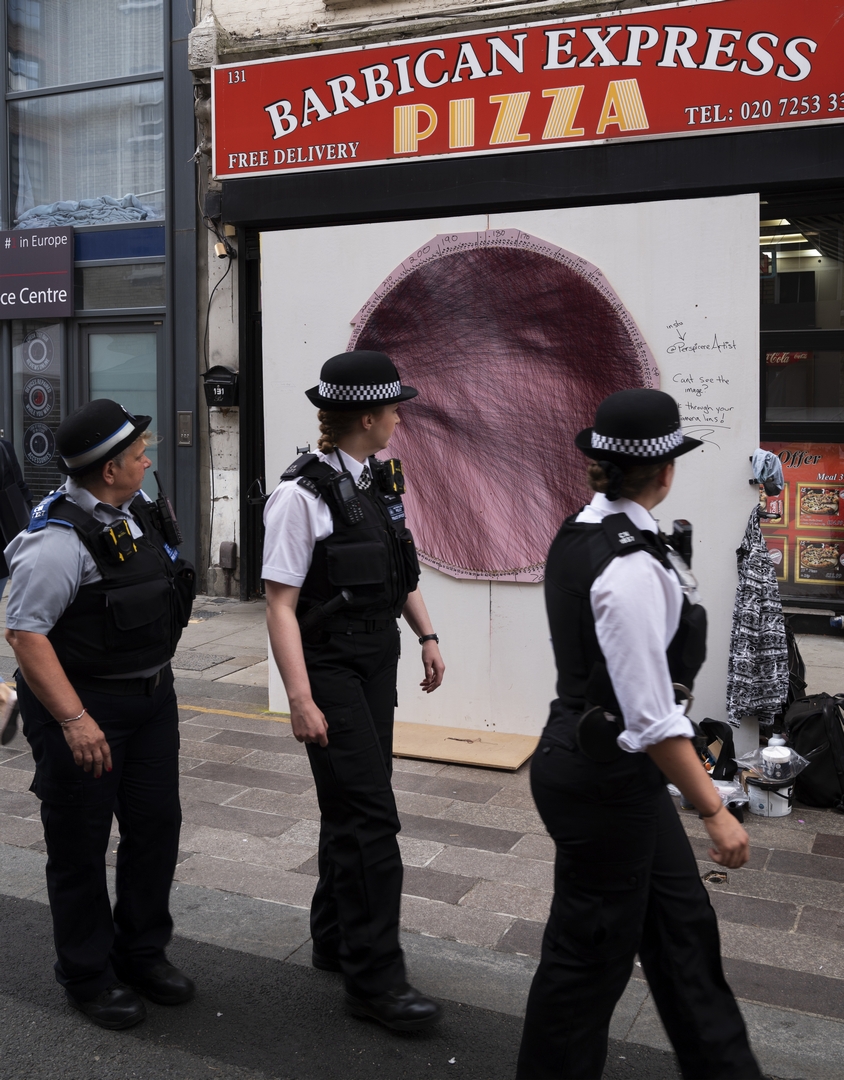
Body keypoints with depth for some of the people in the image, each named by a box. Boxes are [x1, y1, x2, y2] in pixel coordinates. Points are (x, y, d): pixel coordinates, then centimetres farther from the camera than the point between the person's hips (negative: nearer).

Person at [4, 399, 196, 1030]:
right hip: (84, 706, -8)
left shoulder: (137, 514, 6)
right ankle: (89, 977, 25)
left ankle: (143, 953, 33)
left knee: (157, 826, 14)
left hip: (152, 697, 8)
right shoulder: (59, 539, -21)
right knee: (81, 847, 7)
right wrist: (74, 720, -26)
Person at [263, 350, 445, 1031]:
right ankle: (375, 976, 5)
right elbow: (281, 604, -17)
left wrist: (427, 636, 11)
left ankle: (336, 941, 33)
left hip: (379, 658, 8)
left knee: (353, 807, 17)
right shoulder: (304, 494, -17)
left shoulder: (381, 481, 7)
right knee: (370, 814, -6)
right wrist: (301, 700, -21)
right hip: (330, 663, -8)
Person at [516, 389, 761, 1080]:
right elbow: (652, 718, -26)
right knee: (590, 952, 9)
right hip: (605, 780, -10)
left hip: (599, 761, 10)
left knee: (681, 924, 21)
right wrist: (715, 812, -17)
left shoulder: (581, 533, 2)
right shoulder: (631, 565, -27)